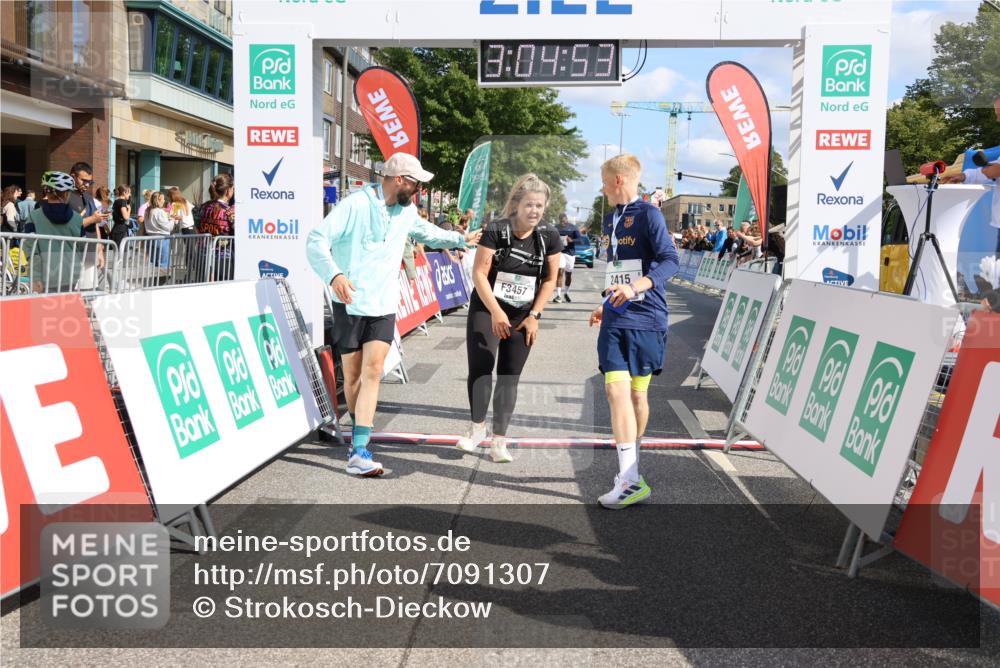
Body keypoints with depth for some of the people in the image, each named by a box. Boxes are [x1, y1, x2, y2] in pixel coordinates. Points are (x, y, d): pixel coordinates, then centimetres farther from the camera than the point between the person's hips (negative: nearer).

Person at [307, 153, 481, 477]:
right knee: (352, 374, 6)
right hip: (351, 302, -4)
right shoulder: (356, 204, -13)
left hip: (383, 305, 4)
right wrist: (334, 274, -34)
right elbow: (316, 239, -19)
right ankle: (358, 424, 35)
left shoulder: (407, 211, 9)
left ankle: (358, 451, -13)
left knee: (373, 371, -10)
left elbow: (427, 232, 32)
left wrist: (462, 239, 35)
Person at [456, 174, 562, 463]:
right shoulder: (495, 230, -14)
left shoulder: (549, 237, -4)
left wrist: (534, 316, -5)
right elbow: (479, 273, -15)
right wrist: (496, 312, -22)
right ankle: (478, 427, 10)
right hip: (486, 310, -2)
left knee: (509, 376, 3)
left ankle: (499, 440, 9)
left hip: (523, 317, 2)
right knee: (480, 368, -11)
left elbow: (549, 279, 2)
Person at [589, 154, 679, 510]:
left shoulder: (648, 213, -6)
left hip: (645, 318, -5)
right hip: (616, 320, 6)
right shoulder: (610, 219, 17)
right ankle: (630, 478, -1)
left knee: (637, 393, 2)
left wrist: (635, 287, -30)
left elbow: (669, 261, -16)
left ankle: (631, 473, 13)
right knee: (616, 390, -5)